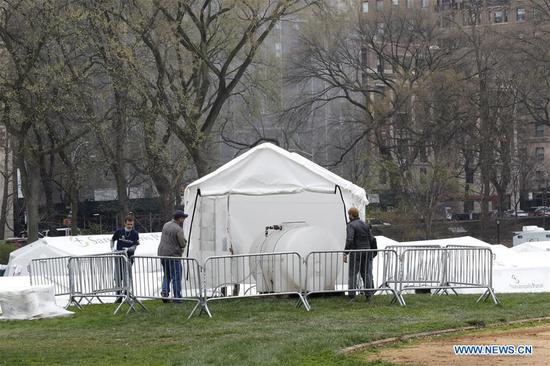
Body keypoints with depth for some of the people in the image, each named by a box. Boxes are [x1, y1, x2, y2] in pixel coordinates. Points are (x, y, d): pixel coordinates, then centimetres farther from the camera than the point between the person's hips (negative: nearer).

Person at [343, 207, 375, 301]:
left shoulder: (351, 225, -9)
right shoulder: (365, 225, 11)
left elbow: (349, 240, -20)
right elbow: (371, 239, 9)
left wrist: (345, 253, -19)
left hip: (356, 252, -6)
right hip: (366, 252, 6)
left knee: (352, 274, -2)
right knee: (366, 273, 11)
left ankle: (352, 295, -8)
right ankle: (368, 294, 10)